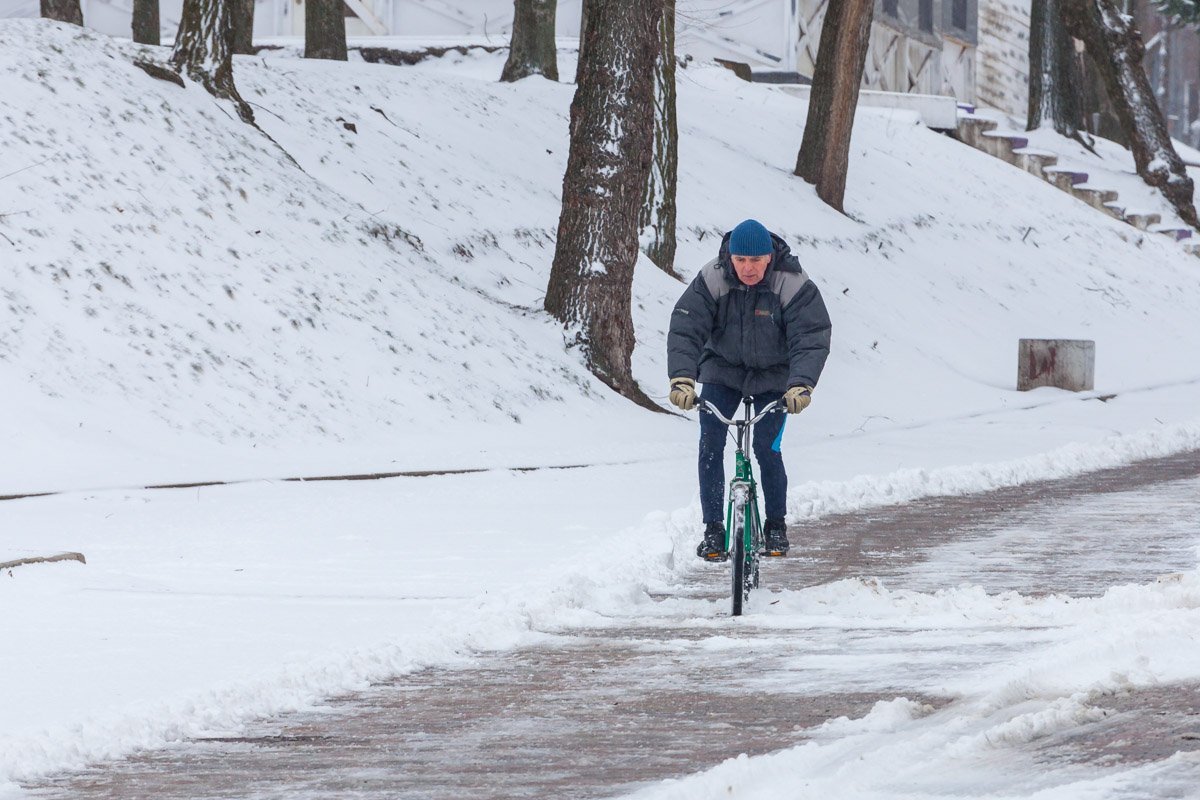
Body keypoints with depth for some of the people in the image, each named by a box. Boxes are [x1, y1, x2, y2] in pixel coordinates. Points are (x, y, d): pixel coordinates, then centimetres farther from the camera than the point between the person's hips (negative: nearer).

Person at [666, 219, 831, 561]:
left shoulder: (794, 285, -24)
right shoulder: (712, 279, -21)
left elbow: (811, 339, -29)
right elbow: (685, 328, -26)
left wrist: (801, 385, -45)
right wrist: (682, 378, -42)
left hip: (773, 377, -2)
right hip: (722, 370, 2)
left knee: (767, 449, -10)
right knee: (710, 446, -10)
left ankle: (776, 525, 11)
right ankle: (713, 529, 0)